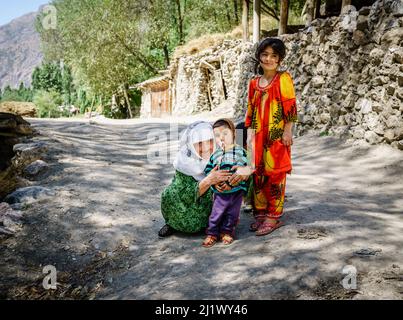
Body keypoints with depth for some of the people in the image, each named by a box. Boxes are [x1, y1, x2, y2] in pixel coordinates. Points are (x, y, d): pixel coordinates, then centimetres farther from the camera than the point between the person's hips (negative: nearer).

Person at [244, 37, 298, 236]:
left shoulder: (283, 79, -4)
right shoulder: (254, 82, 12)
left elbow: (290, 107, -8)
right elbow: (250, 110, 14)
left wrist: (287, 131, -13)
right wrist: (250, 134, 10)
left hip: (277, 136, -5)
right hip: (258, 136, 5)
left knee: (275, 175, -1)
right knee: (258, 174, 7)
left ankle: (274, 217, 7)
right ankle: (260, 213, 19)